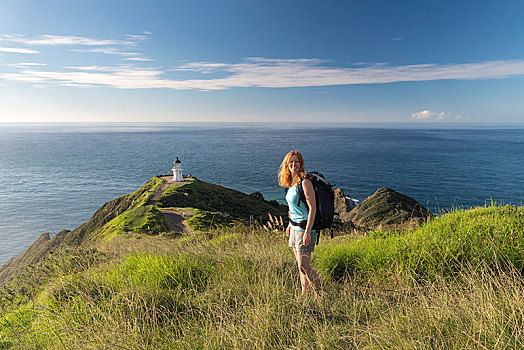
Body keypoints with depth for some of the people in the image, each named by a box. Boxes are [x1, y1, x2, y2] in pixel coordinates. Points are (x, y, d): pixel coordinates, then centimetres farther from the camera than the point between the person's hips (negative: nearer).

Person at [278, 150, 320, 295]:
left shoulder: (305, 182, -15)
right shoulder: (291, 182, 11)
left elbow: (312, 208, -18)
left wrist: (307, 232, -21)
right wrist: (290, 225, 20)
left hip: (304, 228, -8)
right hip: (295, 228, 8)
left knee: (304, 267, -4)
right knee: (301, 266, 14)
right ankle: (305, 295, 26)